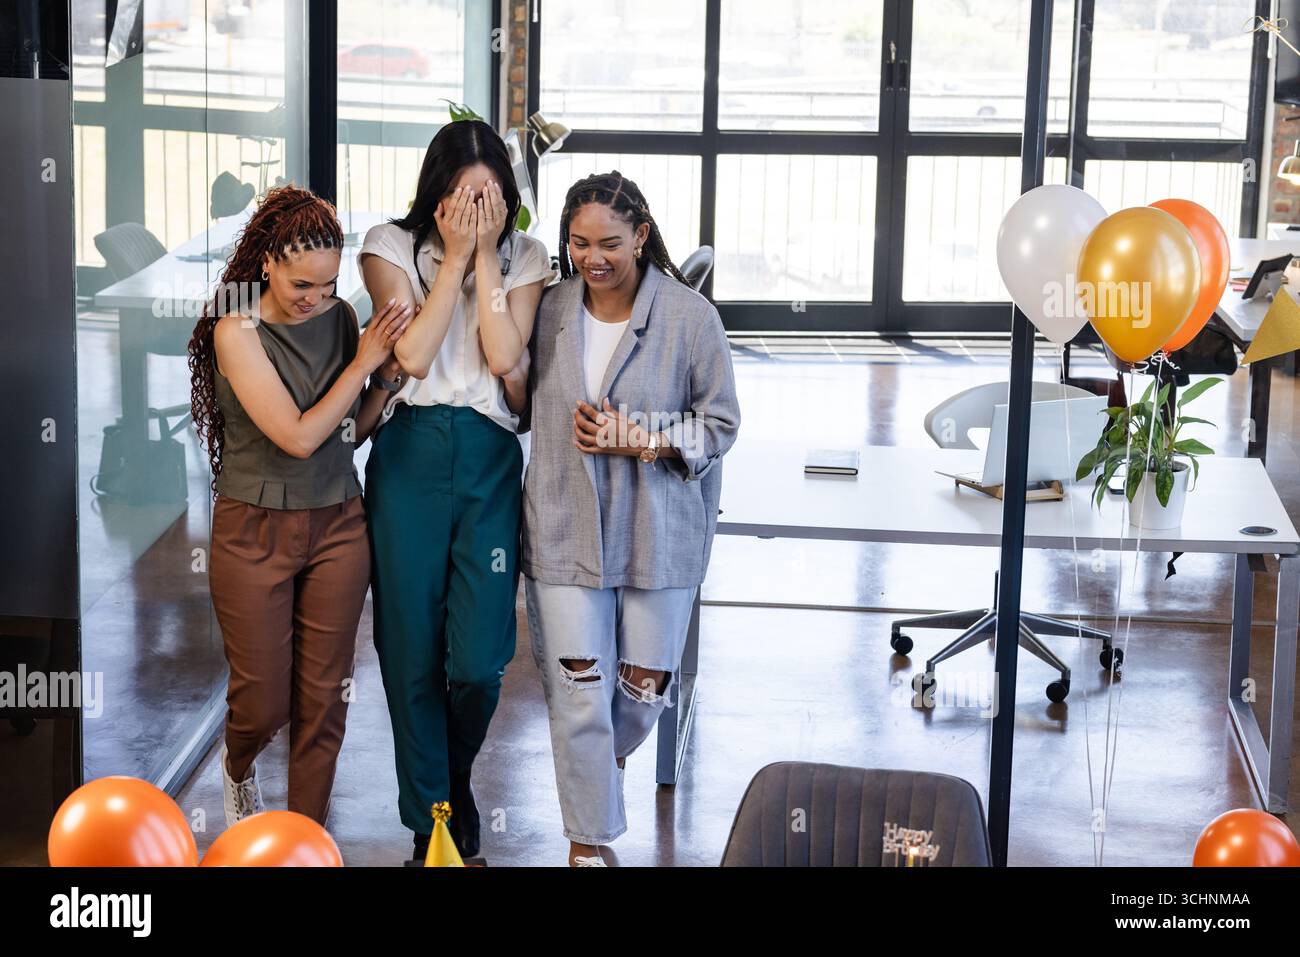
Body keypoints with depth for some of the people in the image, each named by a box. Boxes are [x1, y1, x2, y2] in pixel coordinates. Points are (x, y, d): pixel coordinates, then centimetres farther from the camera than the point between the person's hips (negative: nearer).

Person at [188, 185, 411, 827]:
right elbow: (298, 436, -19)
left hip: (336, 525, 4)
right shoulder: (237, 330, -14)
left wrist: (388, 375, -8)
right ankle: (238, 767, 39)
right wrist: (362, 363, -14)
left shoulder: (340, 317, 0)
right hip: (255, 530, -4)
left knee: (323, 697, 6)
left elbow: (355, 429, 8)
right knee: (263, 701, 3)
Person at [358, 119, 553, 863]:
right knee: (412, 655, 4)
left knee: (478, 662, -6)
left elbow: (503, 356, -10)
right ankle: (430, 825, 19)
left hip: (489, 459, 0)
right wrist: (454, 258, -10)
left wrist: (487, 255, -10)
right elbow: (413, 355, -11)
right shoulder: (395, 246, 0)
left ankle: (454, 781, 26)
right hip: (409, 456, 0)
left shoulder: (523, 257, 4)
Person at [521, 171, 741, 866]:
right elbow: (523, 406, 17)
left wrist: (639, 439, -14)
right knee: (578, 693, -1)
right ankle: (588, 841, 13)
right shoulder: (548, 312, 1)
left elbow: (720, 422, -4)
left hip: (658, 533, -1)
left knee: (645, 688, 11)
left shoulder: (690, 316, -8)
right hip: (566, 529, 1)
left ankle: (609, 754, 46)